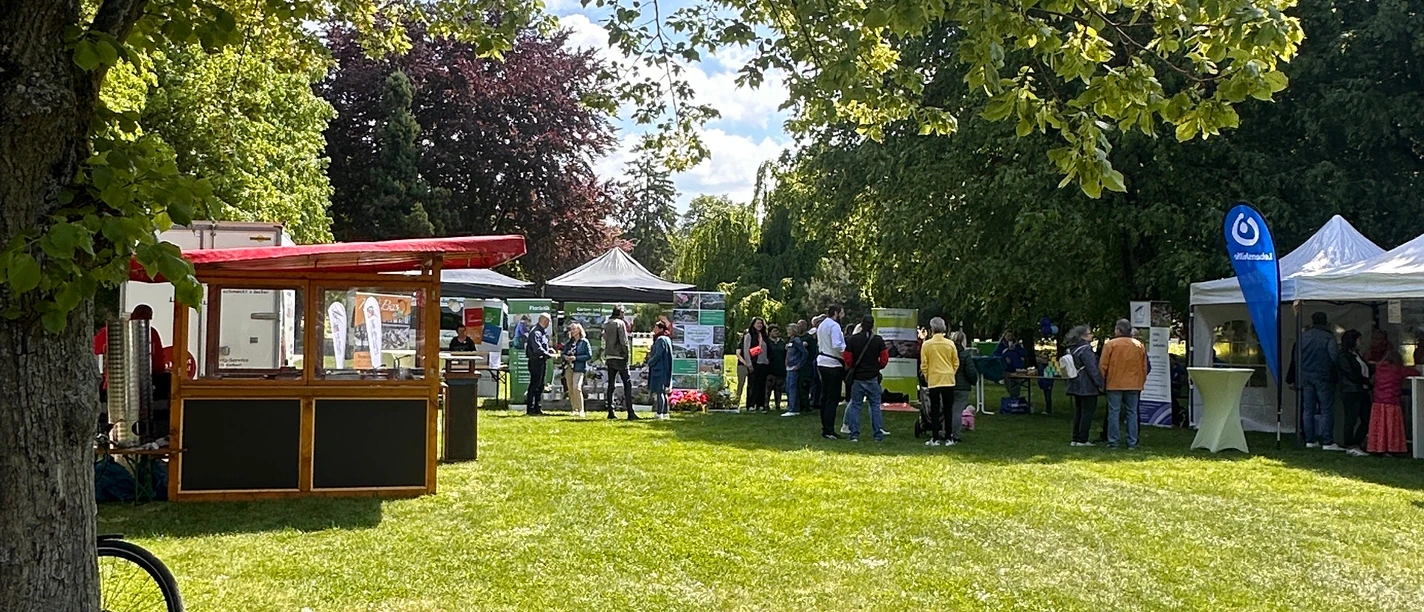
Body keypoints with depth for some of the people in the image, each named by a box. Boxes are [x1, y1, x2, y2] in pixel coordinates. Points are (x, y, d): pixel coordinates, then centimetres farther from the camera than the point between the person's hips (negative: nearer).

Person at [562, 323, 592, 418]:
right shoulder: (569, 342, 16)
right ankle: (575, 409, 13)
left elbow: (589, 355, -6)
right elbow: (563, 353, 21)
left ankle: (581, 410, -16)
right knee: (570, 390, 5)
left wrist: (576, 358, -14)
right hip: (568, 367, 6)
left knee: (576, 388, -20)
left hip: (578, 368, -6)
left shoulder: (584, 342, 0)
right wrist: (565, 357, -4)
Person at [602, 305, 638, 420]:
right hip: (619, 357, -7)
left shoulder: (606, 324, 12)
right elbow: (624, 341, -14)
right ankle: (630, 413, -11)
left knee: (611, 384, 10)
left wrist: (605, 357, 13)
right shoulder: (620, 323, -9)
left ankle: (611, 412, 8)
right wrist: (626, 355, -8)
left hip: (609, 358, 7)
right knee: (627, 384, -5)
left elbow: (604, 341, 11)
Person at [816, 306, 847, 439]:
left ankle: (825, 428, 18)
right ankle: (829, 431, -7)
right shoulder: (834, 325, -14)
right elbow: (837, 345, -24)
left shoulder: (822, 325, 15)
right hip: (833, 364, -9)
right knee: (833, 398, -6)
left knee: (825, 397, 13)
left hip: (822, 363, 9)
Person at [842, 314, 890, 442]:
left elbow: (848, 360, -3)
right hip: (873, 378, 0)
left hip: (857, 377, 0)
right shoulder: (878, 340, -5)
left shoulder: (852, 340, -4)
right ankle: (878, 434, 4)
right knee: (875, 405, 6)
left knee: (855, 405, 7)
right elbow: (884, 359, -3)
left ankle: (854, 434, 3)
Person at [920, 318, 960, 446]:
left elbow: (924, 365, -3)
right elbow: (956, 363, 5)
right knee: (948, 410, 8)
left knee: (935, 411, 4)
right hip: (948, 381, 1)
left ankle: (935, 439, 4)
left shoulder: (926, 345, -6)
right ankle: (948, 438, 8)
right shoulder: (950, 344, -2)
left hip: (933, 381, -1)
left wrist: (927, 378, 11)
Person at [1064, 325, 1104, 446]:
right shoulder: (1085, 350, -17)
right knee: (1087, 412, -2)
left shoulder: (1071, 350, 11)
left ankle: (1075, 439, 15)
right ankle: (1082, 440, -2)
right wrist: (1100, 383, -13)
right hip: (1088, 387, -9)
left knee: (1078, 412, 14)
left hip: (1076, 386, 9)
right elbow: (1092, 369, -19)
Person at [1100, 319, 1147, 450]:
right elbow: (1144, 366, 12)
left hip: (1114, 384, -3)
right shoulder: (1139, 345, 6)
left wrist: (1102, 381, 7)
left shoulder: (1110, 344, -5)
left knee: (1114, 412, 1)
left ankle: (1113, 441, 0)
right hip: (1134, 385, 3)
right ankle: (1132, 442, 6)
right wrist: (1142, 382, 21)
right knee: (1132, 412, 7)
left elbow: (1103, 366, -4)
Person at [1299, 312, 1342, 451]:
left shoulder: (1303, 336, 7)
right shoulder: (1328, 337, -9)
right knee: (1326, 410, -2)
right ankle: (1327, 442, -5)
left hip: (1306, 376, 5)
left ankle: (1310, 440, 11)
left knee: (1308, 410, 9)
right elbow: (1335, 356, -14)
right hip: (1323, 377, -5)